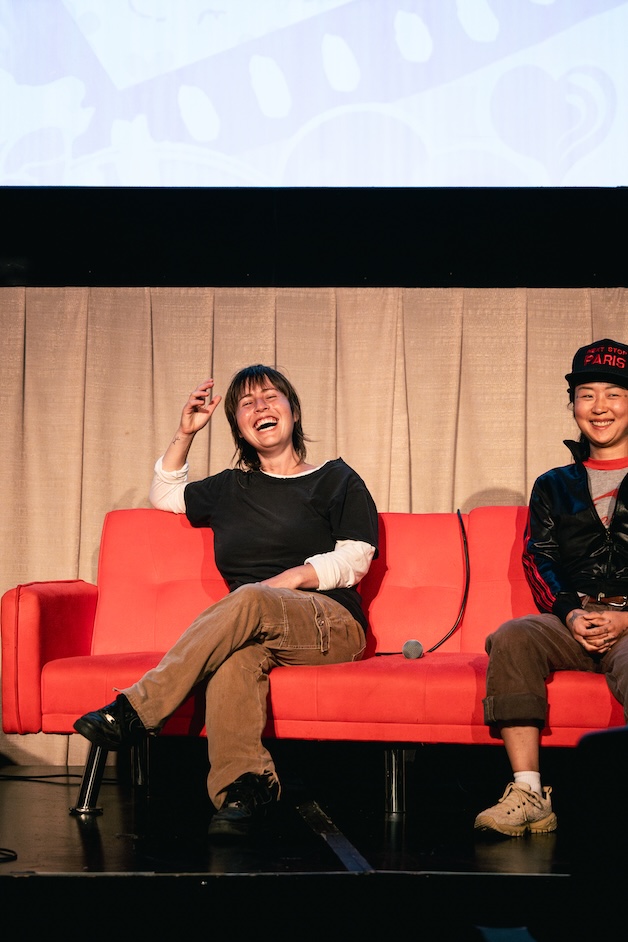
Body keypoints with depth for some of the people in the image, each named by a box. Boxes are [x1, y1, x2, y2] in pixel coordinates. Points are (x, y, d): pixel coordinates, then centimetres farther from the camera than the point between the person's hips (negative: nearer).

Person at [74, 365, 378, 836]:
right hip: (256, 630, 3)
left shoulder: (335, 479, 14)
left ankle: (137, 709, -40)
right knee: (237, 652, -37)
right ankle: (242, 785, -52)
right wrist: (186, 433, 25)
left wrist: (288, 580, -12)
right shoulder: (230, 488, 26)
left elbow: (354, 560, 3)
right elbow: (164, 495, 38)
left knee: (249, 601, -37)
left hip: (331, 624, -3)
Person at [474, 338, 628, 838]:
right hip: (573, 621, 3)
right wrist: (570, 613, -6)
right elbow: (539, 562, 13)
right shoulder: (554, 487, 23)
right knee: (512, 637, -28)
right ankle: (529, 793, -32)